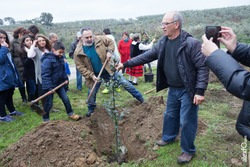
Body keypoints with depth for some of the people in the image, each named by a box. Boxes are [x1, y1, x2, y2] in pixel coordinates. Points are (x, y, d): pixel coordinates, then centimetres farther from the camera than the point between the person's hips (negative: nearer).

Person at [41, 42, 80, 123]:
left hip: (59, 84, 7)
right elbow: (45, 75, -22)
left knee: (65, 99, 12)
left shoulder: (60, 58, 6)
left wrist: (65, 79, 13)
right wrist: (49, 87, -25)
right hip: (50, 86, -7)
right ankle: (45, 120, 22)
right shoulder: (47, 60, -20)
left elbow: (63, 70, 21)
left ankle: (70, 114, 29)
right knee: (48, 103, 4)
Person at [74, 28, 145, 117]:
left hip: (109, 70, 1)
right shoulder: (78, 53, -13)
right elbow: (81, 67, -10)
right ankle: (91, 109, 36)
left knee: (125, 83, 3)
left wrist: (109, 51, -11)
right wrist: (91, 76, -19)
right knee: (91, 93, 5)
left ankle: (141, 99, 18)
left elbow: (110, 42, 7)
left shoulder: (99, 39, -9)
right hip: (95, 75, 0)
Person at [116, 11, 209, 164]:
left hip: (188, 91, -6)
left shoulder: (191, 43, -20)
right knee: (170, 115, 22)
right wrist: (126, 64, 4)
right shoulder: (162, 43, 2)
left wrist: (200, 91, -22)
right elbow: (146, 56, 6)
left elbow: (203, 67, -18)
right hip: (173, 88, 7)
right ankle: (169, 137, 48)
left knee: (187, 121, 4)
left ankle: (188, 151, 26)